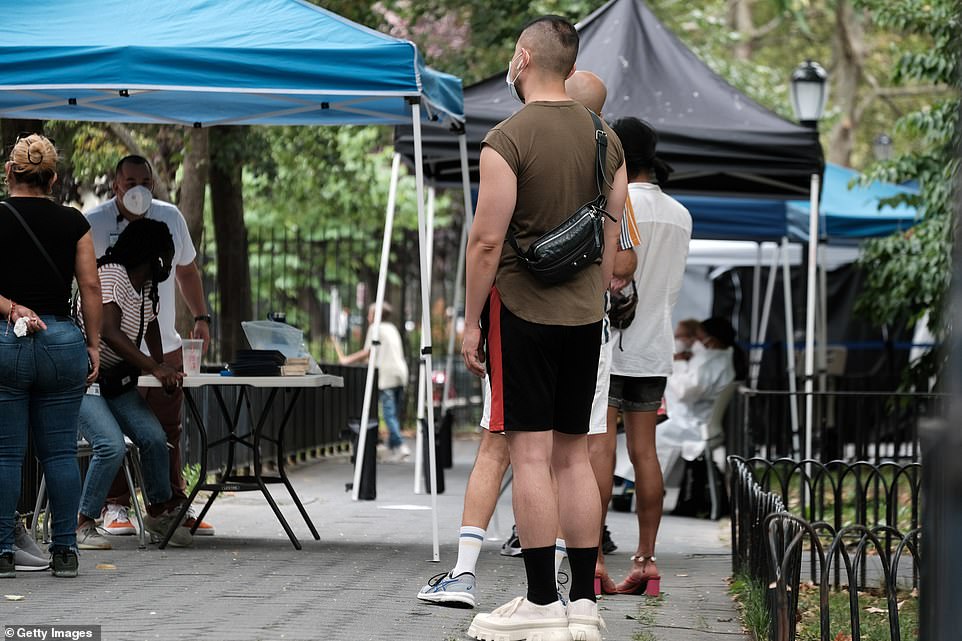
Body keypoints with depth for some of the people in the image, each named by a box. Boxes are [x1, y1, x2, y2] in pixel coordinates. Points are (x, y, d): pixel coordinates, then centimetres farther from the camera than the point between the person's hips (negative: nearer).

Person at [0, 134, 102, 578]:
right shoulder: (72, 222, 4)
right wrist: (94, 343, 6)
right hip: (62, 340, 2)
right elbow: (91, 287, 2)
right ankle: (65, 551, 8)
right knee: (60, 451, 7)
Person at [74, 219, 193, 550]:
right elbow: (110, 333, -31)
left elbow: (150, 321, 28)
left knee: (154, 437, -12)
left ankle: (160, 511, 8)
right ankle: (83, 525, -13)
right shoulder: (111, 275, -19)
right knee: (112, 446, -27)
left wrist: (162, 367, 12)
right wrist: (154, 368, -37)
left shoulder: (147, 288, 10)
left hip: (116, 380, 8)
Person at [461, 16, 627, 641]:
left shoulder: (507, 139, -12)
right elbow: (611, 237, 13)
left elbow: (487, 241, -15)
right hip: (583, 314, 6)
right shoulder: (605, 138, 8)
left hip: (521, 309, -6)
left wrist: (472, 321, -7)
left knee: (531, 454, -5)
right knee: (575, 454, 10)